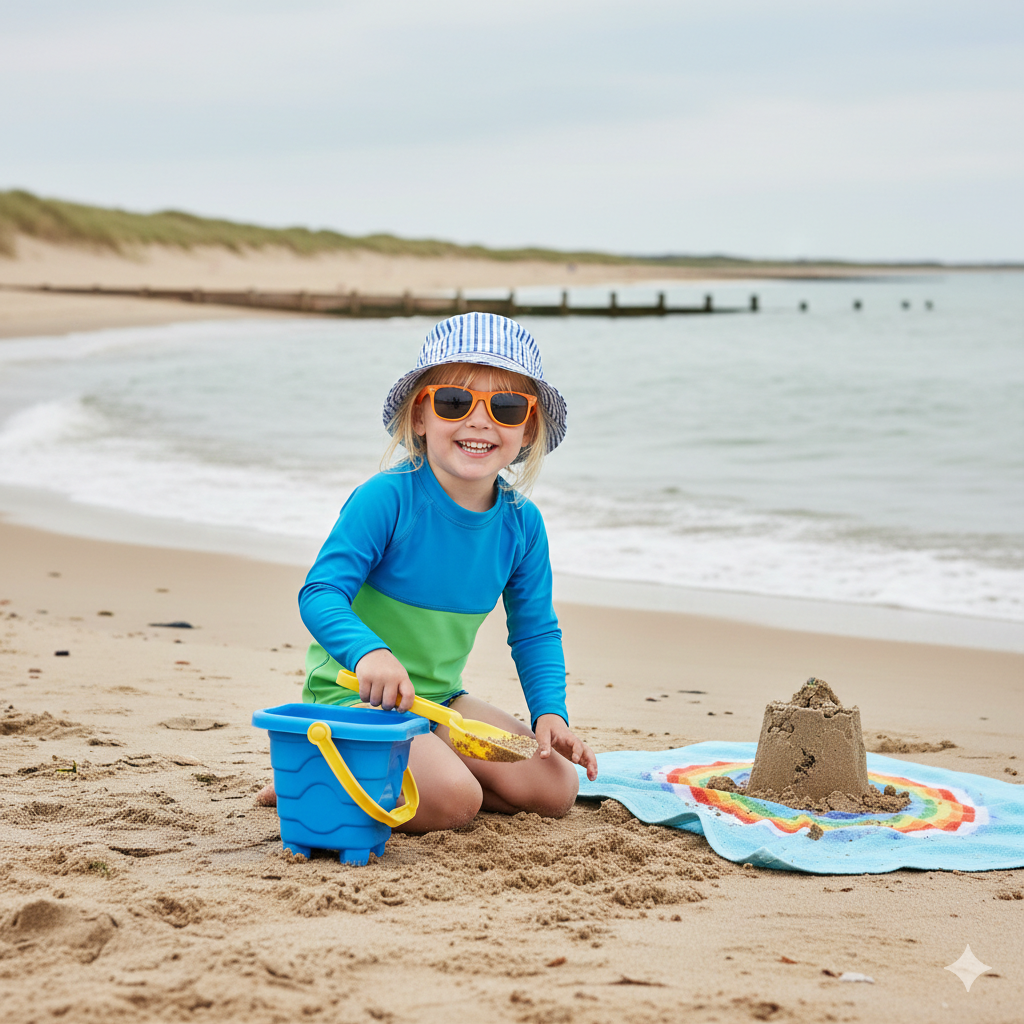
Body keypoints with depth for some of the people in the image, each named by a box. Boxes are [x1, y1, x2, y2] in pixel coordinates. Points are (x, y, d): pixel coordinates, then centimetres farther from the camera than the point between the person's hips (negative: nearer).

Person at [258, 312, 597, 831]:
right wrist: (368, 652, -43)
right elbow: (320, 593, -23)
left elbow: (535, 632, 8)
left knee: (556, 789, -5)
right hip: (351, 694, -7)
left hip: (439, 700, 7)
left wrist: (550, 712, -7)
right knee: (454, 799, -28)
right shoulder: (386, 499, -20)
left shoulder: (522, 523, -3)